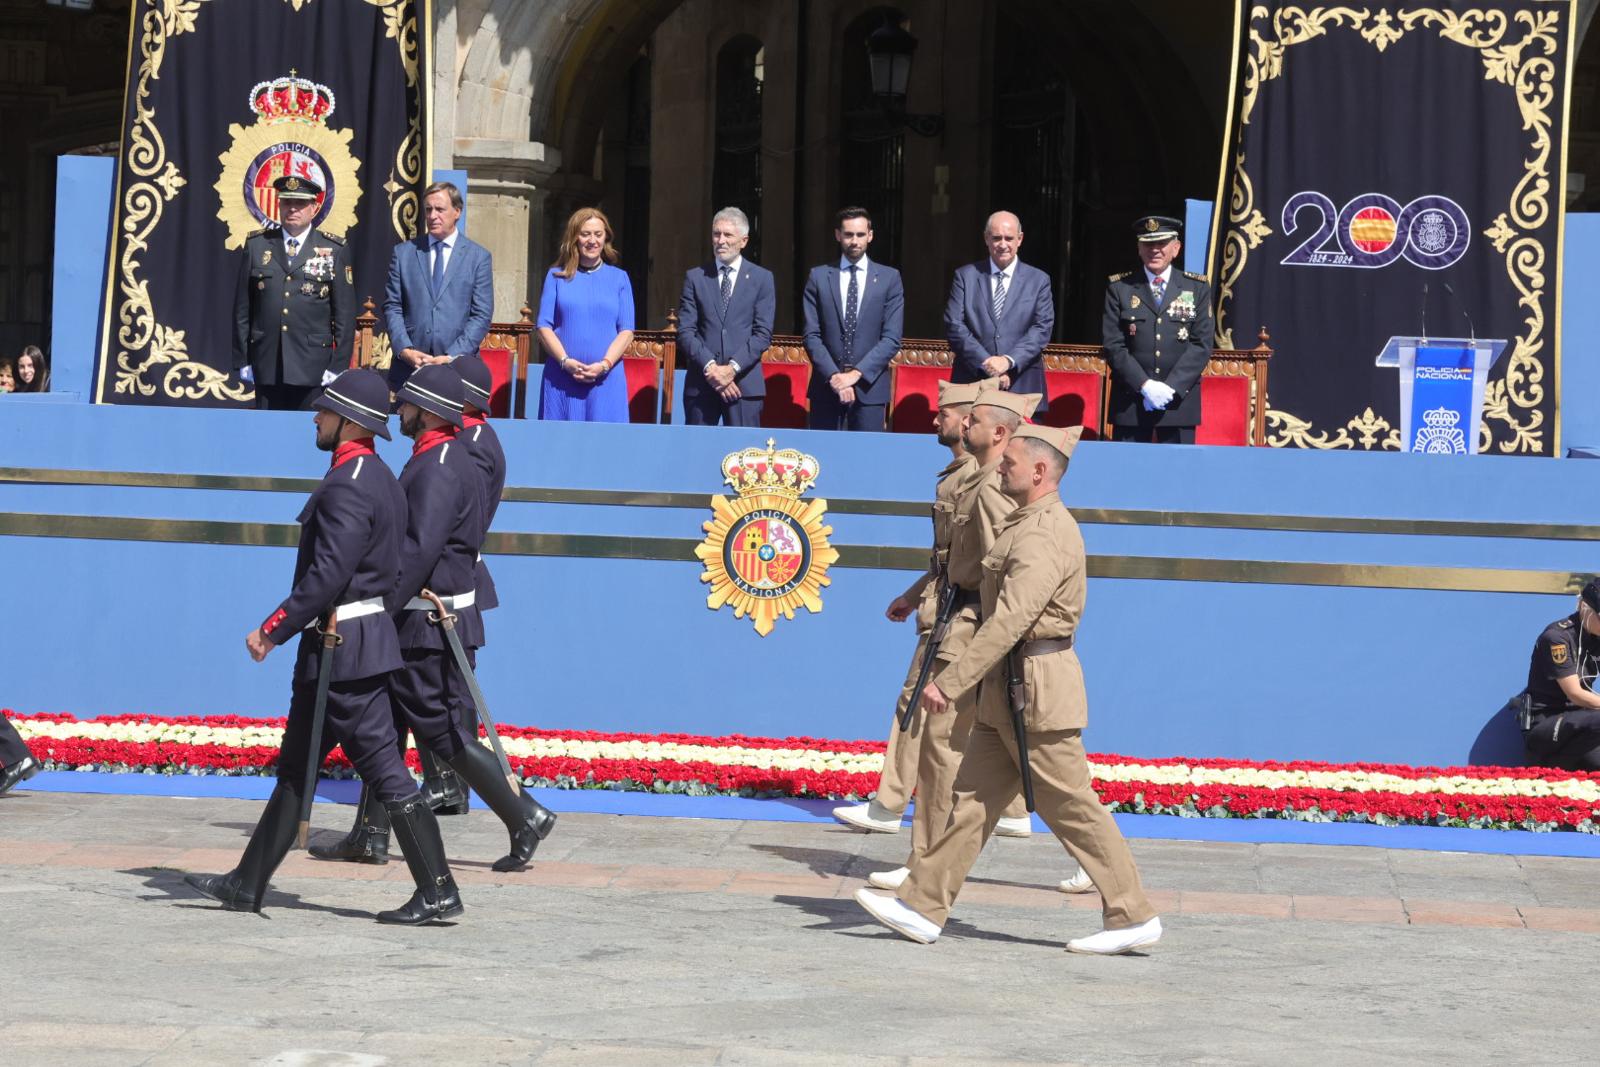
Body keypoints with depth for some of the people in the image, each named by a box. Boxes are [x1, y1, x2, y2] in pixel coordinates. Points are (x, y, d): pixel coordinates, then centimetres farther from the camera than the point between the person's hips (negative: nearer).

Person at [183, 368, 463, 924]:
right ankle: (248, 883, 21)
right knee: (296, 764, 14)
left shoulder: (348, 486, -18)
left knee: (382, 765, -7)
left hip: (342, 646, -10)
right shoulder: (377, 478, 14)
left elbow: (328, 576, -24)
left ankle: (438, 891, -4)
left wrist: (272, 630, -17)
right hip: (361, 636, 10)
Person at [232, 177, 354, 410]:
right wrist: (242, 360, 6)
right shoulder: (257, 244, 9)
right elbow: (242, 307, 9)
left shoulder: (334, 250, 4)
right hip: (267, 365, 2)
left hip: (313, 365, -2)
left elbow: (345, 314, 2)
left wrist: (338, 365, -3)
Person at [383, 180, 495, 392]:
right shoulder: (403, 253, 11)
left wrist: (453, 357, -10)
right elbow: (392, 307, 9)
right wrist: (405, 350, -7)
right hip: (408, 367, 2)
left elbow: (481, 315, 1)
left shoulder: (479, 257, 5)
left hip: (457, 367, -2)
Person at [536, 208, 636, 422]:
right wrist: (565, 361, -11)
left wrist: (604, 365, -11)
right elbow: (544, 326, 4)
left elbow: (627, 330, 5)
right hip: (561, 379, 0)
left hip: (606, 379, 0)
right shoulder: (557, 276, 11)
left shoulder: (619, 278, 11)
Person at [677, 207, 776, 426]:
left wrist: (732, 368, -11)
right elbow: (685, 331, 3)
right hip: (701, 383, 1)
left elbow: (763, 333, 1)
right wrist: (710, 367, -10)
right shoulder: (695, 277, 10)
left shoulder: (762, 278, 8)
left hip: (744, 383, -1)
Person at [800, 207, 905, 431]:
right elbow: (812, 335, 2)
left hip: (869, 388, -1)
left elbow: (892, 338, -1)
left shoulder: (889, 278, 6)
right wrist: (834, 376, -10)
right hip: (826, 388, 1)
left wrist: (856, 373, -11)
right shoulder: (818, 277, 8)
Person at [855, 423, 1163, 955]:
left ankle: (1133, 916, 5)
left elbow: (1008, 622, -26)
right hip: (1008, 691, 10)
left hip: (1037, 690, -10)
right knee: (973, 796, 9)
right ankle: (922, 908, 10)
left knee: (1071, 806, -3)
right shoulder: (1029, 525, 15)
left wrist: (949, 683, -26)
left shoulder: (1045, 535, -19)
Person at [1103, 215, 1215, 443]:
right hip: (1130, 401, 0)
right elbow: (1113, 345, 0)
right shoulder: (1119, 288, 6)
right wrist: (1144, 385, -13)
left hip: (1179, 400, 0)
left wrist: (1171, 387, -11)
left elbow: (1202, 345, 1)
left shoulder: (1197, 288, 8)